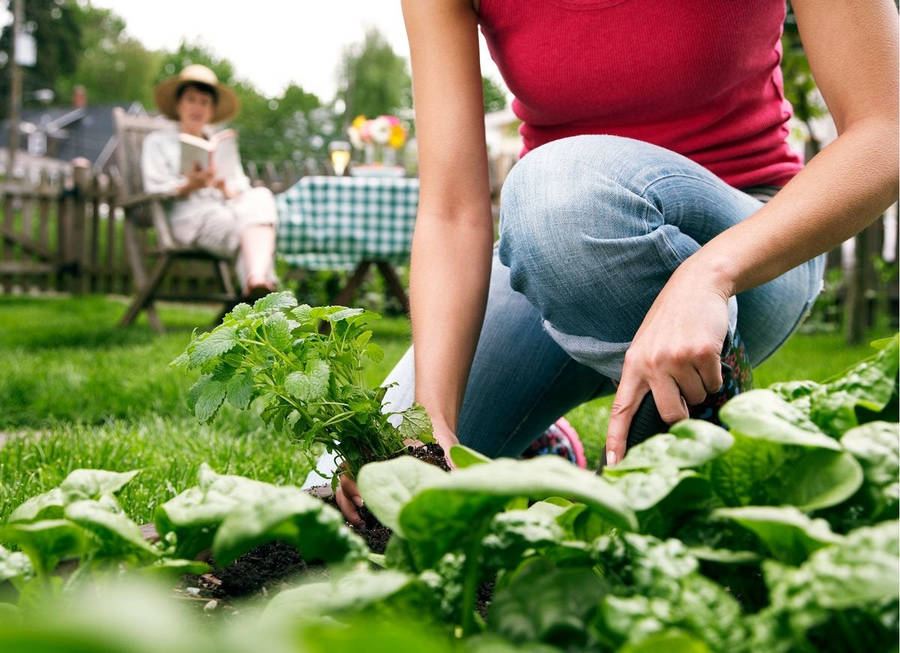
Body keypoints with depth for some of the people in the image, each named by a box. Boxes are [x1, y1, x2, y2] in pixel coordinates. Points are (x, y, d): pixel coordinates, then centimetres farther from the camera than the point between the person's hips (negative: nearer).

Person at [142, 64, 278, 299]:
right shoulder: (157, 142, 22)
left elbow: (243, 190, 20)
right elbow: (156, 190, 5)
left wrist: (226, 189, -6)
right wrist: (189, 185, -15)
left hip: (226, 208, 4)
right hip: (187, 218, -4)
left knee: (260, 197, -34)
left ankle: (257, 281, -56)